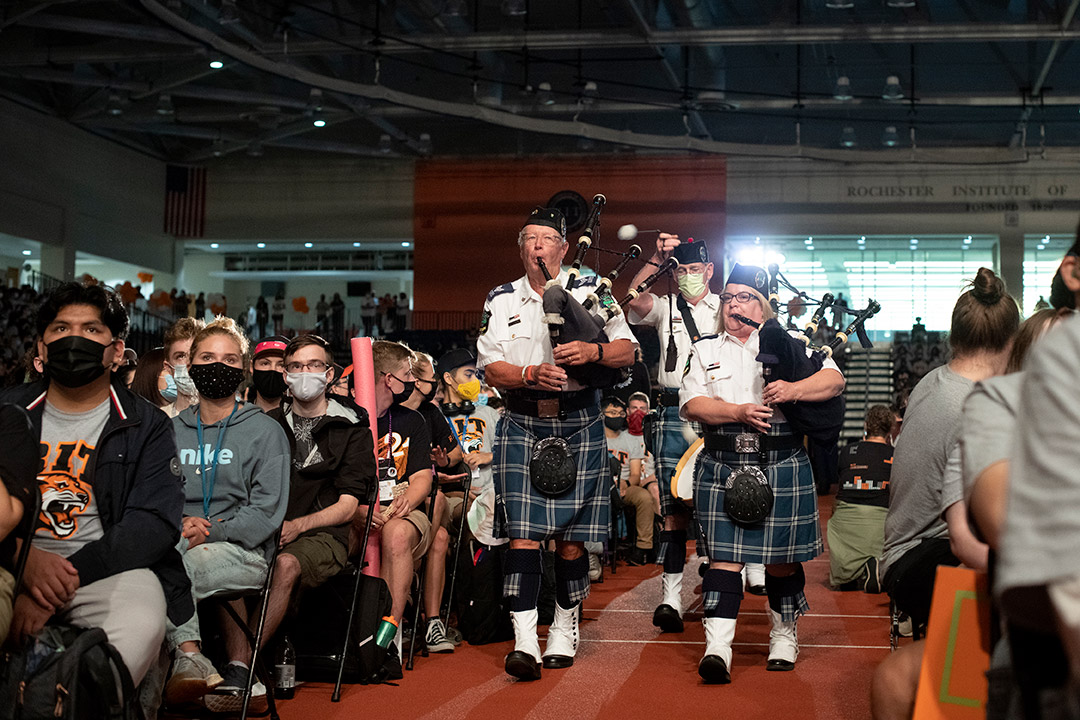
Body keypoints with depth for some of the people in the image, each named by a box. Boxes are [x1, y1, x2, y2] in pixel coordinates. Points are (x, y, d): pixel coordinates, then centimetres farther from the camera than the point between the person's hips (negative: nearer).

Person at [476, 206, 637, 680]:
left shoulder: (590, 291, 9)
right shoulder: (501, 300, 11)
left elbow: (627, 351, 5)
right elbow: (490, 369, 3)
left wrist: (592, 351, -16)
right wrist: (531, 374, -16)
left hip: (578, 426, 0)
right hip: (522, 424, 0)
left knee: (570, 536, 4)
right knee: (523, 531, -10)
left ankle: (564, 629, 21)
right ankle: (524, 641, -13)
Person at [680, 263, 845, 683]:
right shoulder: (705, 351, 13)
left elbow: (834, 379, 0)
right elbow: (692, 404, 0)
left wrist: (793, 390, -18)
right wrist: (738, 413, -15)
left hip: (782, 469, 0)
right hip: (722, 469, 1)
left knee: (781, 560, 7)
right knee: (724, 557, -6)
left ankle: (784, 639, 26)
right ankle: (717, 648, -11)